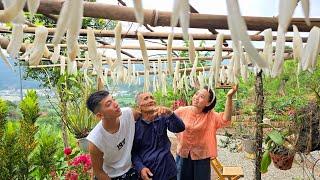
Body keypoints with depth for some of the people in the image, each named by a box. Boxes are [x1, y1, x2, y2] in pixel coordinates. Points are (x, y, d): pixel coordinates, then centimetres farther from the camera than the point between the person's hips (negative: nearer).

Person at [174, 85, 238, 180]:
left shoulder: (211, 116, -13)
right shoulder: (182, 111, -10)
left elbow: (225, 119, -32)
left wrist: (229, 97, -42)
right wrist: (178, 134, -1)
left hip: (201, 156, -1)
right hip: (183, 154, 1)